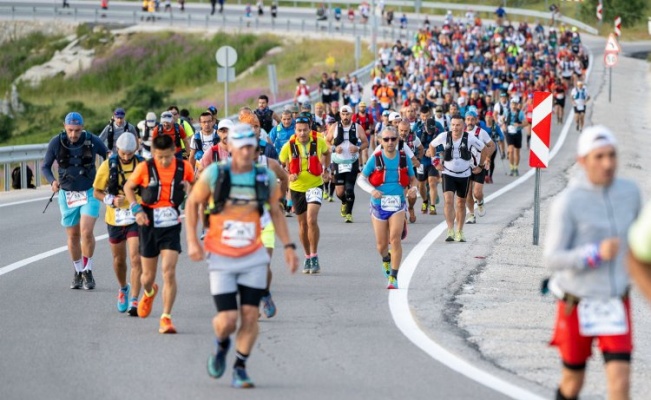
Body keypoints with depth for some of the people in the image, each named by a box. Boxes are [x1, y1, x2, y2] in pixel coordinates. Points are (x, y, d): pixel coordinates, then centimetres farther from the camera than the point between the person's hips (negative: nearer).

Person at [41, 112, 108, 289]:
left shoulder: (93, 141, -11)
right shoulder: (56, 143, -9)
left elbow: (109, 157, 5)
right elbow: (45, 166, -1)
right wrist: (52, 181, -19)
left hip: (89, 192, -2)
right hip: (67, 194, 2)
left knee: (86, 232, -15)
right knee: (73, 236, 8)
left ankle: (87, 271, 1)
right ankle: (78, 273, 23)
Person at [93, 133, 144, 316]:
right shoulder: (108, 165, -4)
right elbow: (97, 192, 2)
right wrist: (111, 200, -17)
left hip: (136, 218, -2)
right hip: (115, 218, 2)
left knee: (136, 258, -13)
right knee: (119, 259, 15)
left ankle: (134, 301, -13)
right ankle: (123, 289, 43)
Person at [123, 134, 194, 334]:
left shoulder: (184, 167, -4)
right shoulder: (145, 168, -7)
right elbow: (128, 187, 7)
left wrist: (189, 188, -8)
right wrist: (137, 209, -6)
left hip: (171, 226, -1)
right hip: (149, 224, 1)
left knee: (169, 272, -15)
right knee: (148, 275, 12)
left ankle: (166, 318, -7)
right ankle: (149, 293, 49)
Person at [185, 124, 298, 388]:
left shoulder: (266, 178, -3)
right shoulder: (214, 174, -9)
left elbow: (275, 212, 11)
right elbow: (193, 202, 5)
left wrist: (288, 246, 6)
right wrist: (192, 241, -2)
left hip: (253, 258, 2)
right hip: (221, 258, -2)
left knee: (250, 315, -4)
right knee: (228, 320, -8)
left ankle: (240, 367, 14)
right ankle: (221, 345, 27)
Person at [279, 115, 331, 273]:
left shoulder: (319, 142, -8)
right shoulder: (289, 146, -9)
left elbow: (326, 152, 16)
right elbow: (281, 165, 6)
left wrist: (327, 169, 7)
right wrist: (289, 175, -12)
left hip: (315, 185, -2)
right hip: (297, 188, 2)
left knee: (312, 220, -19)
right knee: (302, 224, 11)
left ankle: (314, 257, -10)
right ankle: (308, 257, 27)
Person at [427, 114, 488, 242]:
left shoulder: (470, 138, -12)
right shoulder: (444, 136, -11)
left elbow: (484, 150, 3)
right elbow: (432, 146, 9)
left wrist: (480, 166, 4)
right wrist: (436, 161, 5)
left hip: (464, 175, 1)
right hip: (448, 174, -1)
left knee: (461, 203, 11)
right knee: (448, 200, -18)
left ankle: (459, 232, 24)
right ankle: (450, 231, -22)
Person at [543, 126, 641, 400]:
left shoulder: (629, 191, -5)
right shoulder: (567, 203, -19)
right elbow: (552, 259, -20)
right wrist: (596, 254, -32)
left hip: (615, 305, 3)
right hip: (577, 305, -3)